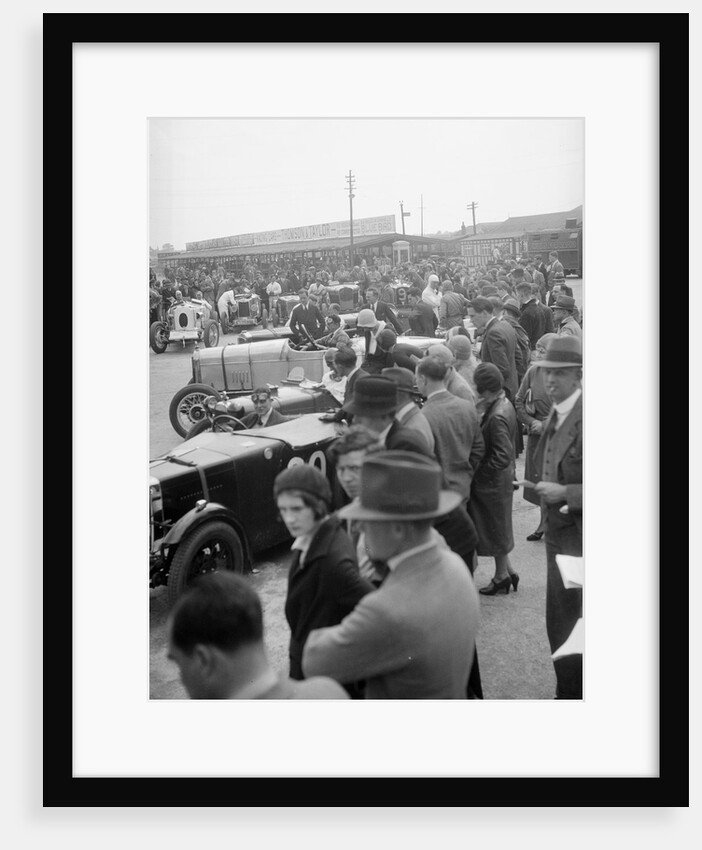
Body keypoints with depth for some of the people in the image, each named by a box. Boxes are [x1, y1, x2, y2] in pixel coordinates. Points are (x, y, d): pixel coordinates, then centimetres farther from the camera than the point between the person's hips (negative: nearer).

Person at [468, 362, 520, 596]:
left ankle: (502, 574, 25)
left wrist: (478, 470, -18)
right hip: (500, 479, 9)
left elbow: (503, 457, -28)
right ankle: (507, 571, 30)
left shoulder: (497, 417, -28)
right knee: (497, 528, 20)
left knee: (496, 528, 8)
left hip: (493, 482, -9)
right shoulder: (504, 404, 2)